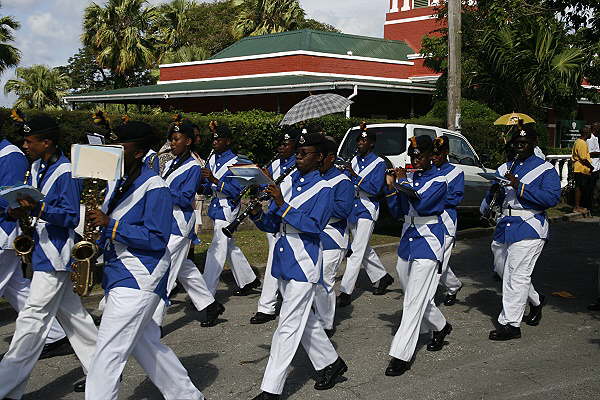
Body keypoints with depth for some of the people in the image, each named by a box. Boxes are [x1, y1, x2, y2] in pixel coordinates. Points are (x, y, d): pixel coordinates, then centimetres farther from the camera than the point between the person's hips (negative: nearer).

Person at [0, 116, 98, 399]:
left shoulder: (65, 173, -16)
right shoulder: (37, 167, 11)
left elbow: (71, 217, -18)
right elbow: (31, 202, 16)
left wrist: (39, 209, -32)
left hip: (54, 255, -10)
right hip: (43, 251, 10)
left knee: (32, 320, -6)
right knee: (71, 314, 16)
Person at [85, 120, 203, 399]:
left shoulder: (154, 187, -13)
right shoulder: (118, 183, 13)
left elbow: (157, 239, -18)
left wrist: (110, 224, -21)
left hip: (138, 278, -9)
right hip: (117, 272, 9)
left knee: (108, 353, -10)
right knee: (145, 343, 17)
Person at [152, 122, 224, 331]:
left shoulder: (193, 167, -9)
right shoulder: (170, 164, 15)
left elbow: (185, 198, -16)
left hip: (179, 224, -9)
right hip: (166, 222, 9)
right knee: (183, 268, 16)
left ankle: (154, 322, -5)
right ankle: (211, 305, 29)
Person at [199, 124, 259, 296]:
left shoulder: (235, 162, -13)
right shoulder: (212, 159, 9)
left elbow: (237, 191, -19)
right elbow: (208, 188, 14)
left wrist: (214, 180, -28)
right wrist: (202, 187, -9)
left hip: (228, 208, -9)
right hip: (216, 206, 9)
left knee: (217, 249, -10)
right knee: (230, 247, 18)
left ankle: (207, 293, -8)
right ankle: (249, 280, 34)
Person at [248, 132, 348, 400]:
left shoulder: (322, 189, -7)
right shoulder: (287, 182, 8)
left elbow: (314, 225, -20)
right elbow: (272, 225, 9)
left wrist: (283, 205, -26)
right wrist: (257, 214, -12)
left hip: (304, 262, -7)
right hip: (282, 258, 7)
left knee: (289, 325, -7)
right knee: (304, 319, 19)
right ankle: (330, 363, 38)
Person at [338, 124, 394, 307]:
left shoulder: (379, 163, -8)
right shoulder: (355, 160, 11)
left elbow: (375, 189, -18)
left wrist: (355, 176, -24)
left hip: (367, 210, -7)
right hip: (352, 208, 7)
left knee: (357, 251, -10)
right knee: (364, 249, 17)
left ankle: (346, 291, -11)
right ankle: (383, 277, 36)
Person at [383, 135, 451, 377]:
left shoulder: (438, 180, -9)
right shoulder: (408, 177, 8)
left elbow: (421, 204, -24)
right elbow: (397, 212, 5)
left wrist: (403, 183, -21)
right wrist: (391, 187, -8)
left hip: (427, 245, -7)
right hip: (407, 241, 7)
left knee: (415, 302, -9)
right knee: (417, 297, 18)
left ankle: (401, 355, -9)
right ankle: (440, 327, 43)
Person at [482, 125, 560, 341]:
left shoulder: (546, 169, -1)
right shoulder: (505, 168, 17)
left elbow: (552, 197, -15)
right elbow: (491, 196, 16)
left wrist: (520, 187, -21)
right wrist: (495, 191, -9)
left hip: (529, 228, -7)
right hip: (504, 226, 7)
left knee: (517, 275, -9)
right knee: (503, 271, 16)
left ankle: (510, 323, -3)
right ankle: (536, 301, 38)